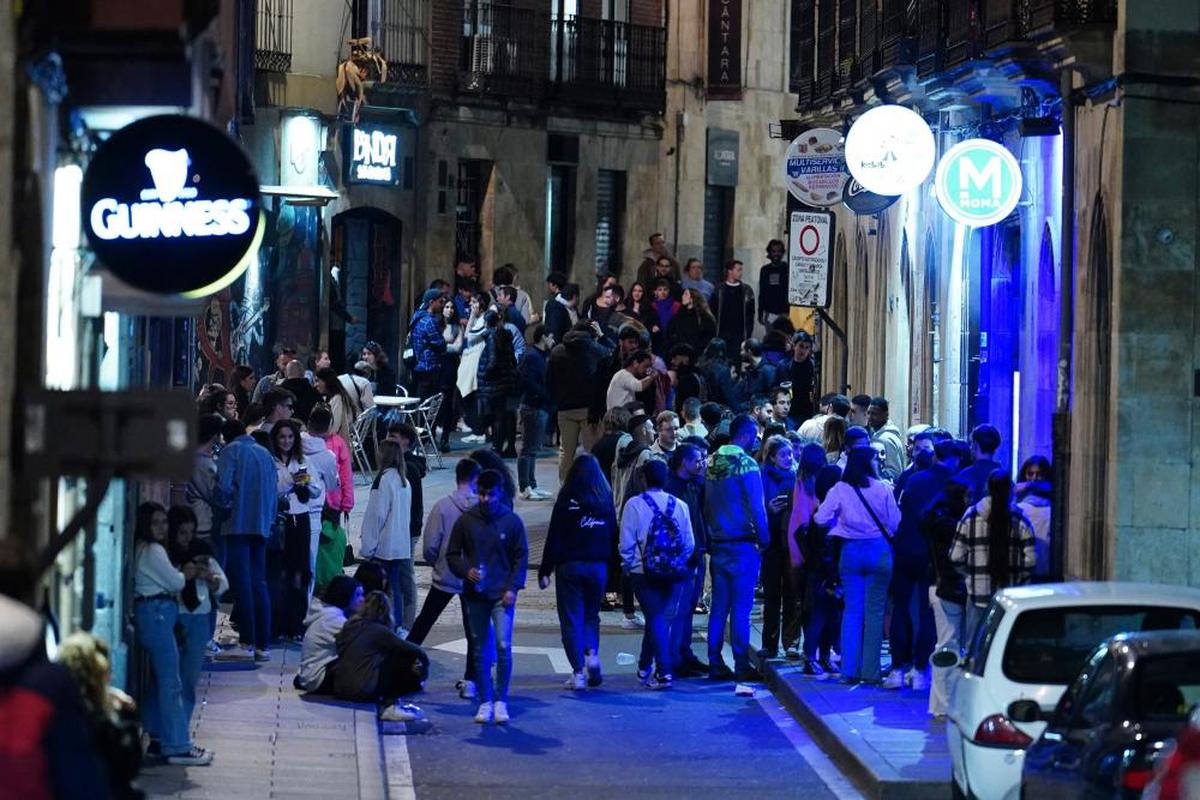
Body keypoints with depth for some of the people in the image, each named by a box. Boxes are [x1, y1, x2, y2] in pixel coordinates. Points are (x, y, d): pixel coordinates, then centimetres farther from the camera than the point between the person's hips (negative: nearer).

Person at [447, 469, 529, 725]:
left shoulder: (512, 521, -1)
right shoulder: (466, 521, 2)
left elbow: (521, 558, 3)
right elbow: (452, 554, 8)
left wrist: (512, 588, -7)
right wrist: (466, 571, -11)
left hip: (502, 595, -2)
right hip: (475, 595, 2)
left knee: (503, 646, -13)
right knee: (480, 650, 7)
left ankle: (501, 701, -2)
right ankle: (485, 702, 16)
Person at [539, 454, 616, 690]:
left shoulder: (566, 500, -8)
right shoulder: (605, 500, 1)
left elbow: (554, 537, -8)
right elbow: (613, 535, 5)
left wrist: (545, 570, -3)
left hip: (570, 565, -3)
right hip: (598, 565, 3)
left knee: (571, 619, 3)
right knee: (591, 615, 19)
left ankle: (578, 672, -2)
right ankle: (592, 653, -7)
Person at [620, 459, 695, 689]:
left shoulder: (635, 505, -9)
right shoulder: (680, 506, 1)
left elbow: (626, 543, -10)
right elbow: (689, 543, 2)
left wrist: (628, 566, 5)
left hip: (644, 573, -3)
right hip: (673, 574, 3)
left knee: (655, 619, -2)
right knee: (659, 617, 18)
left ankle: (664, 672, -12)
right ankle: (644, 667, 31)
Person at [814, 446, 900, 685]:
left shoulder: (839, 489, -3)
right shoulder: (882, 489, -7)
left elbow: (821, 518, -6)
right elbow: (895, 522, -5)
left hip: (851, 551, 2)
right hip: (879, 551, -2)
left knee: (852, 610, 8)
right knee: (875, 611, 3)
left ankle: (849, 670, 5)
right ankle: (870, 671, 2)